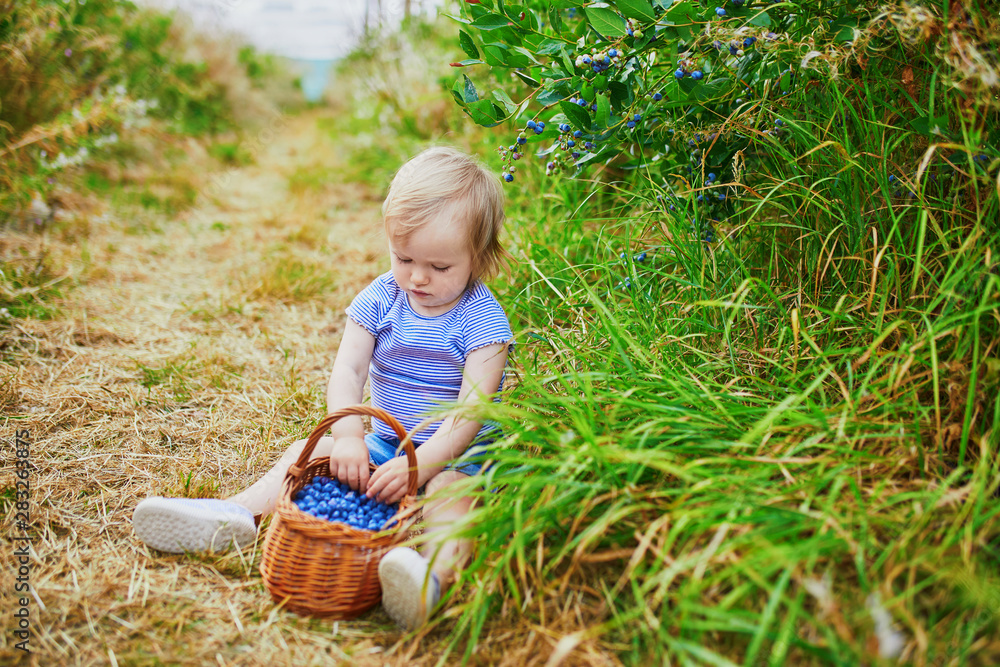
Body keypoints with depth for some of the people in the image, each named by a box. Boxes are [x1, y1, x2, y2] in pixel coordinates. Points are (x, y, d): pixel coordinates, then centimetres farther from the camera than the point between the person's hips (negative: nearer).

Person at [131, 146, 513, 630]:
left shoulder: (482, 318, -15)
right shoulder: (380, 299, -2)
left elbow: (471, 408, -23)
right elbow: (347, 371, -11)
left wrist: (420, 464, -35)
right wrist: (348, 437, -30)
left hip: (457, 453, -6)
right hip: (386, 441, 6)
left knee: (450, 490, -36)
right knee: (307, 453, -8)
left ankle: (434, 573, -63)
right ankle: (236, 516, -24)